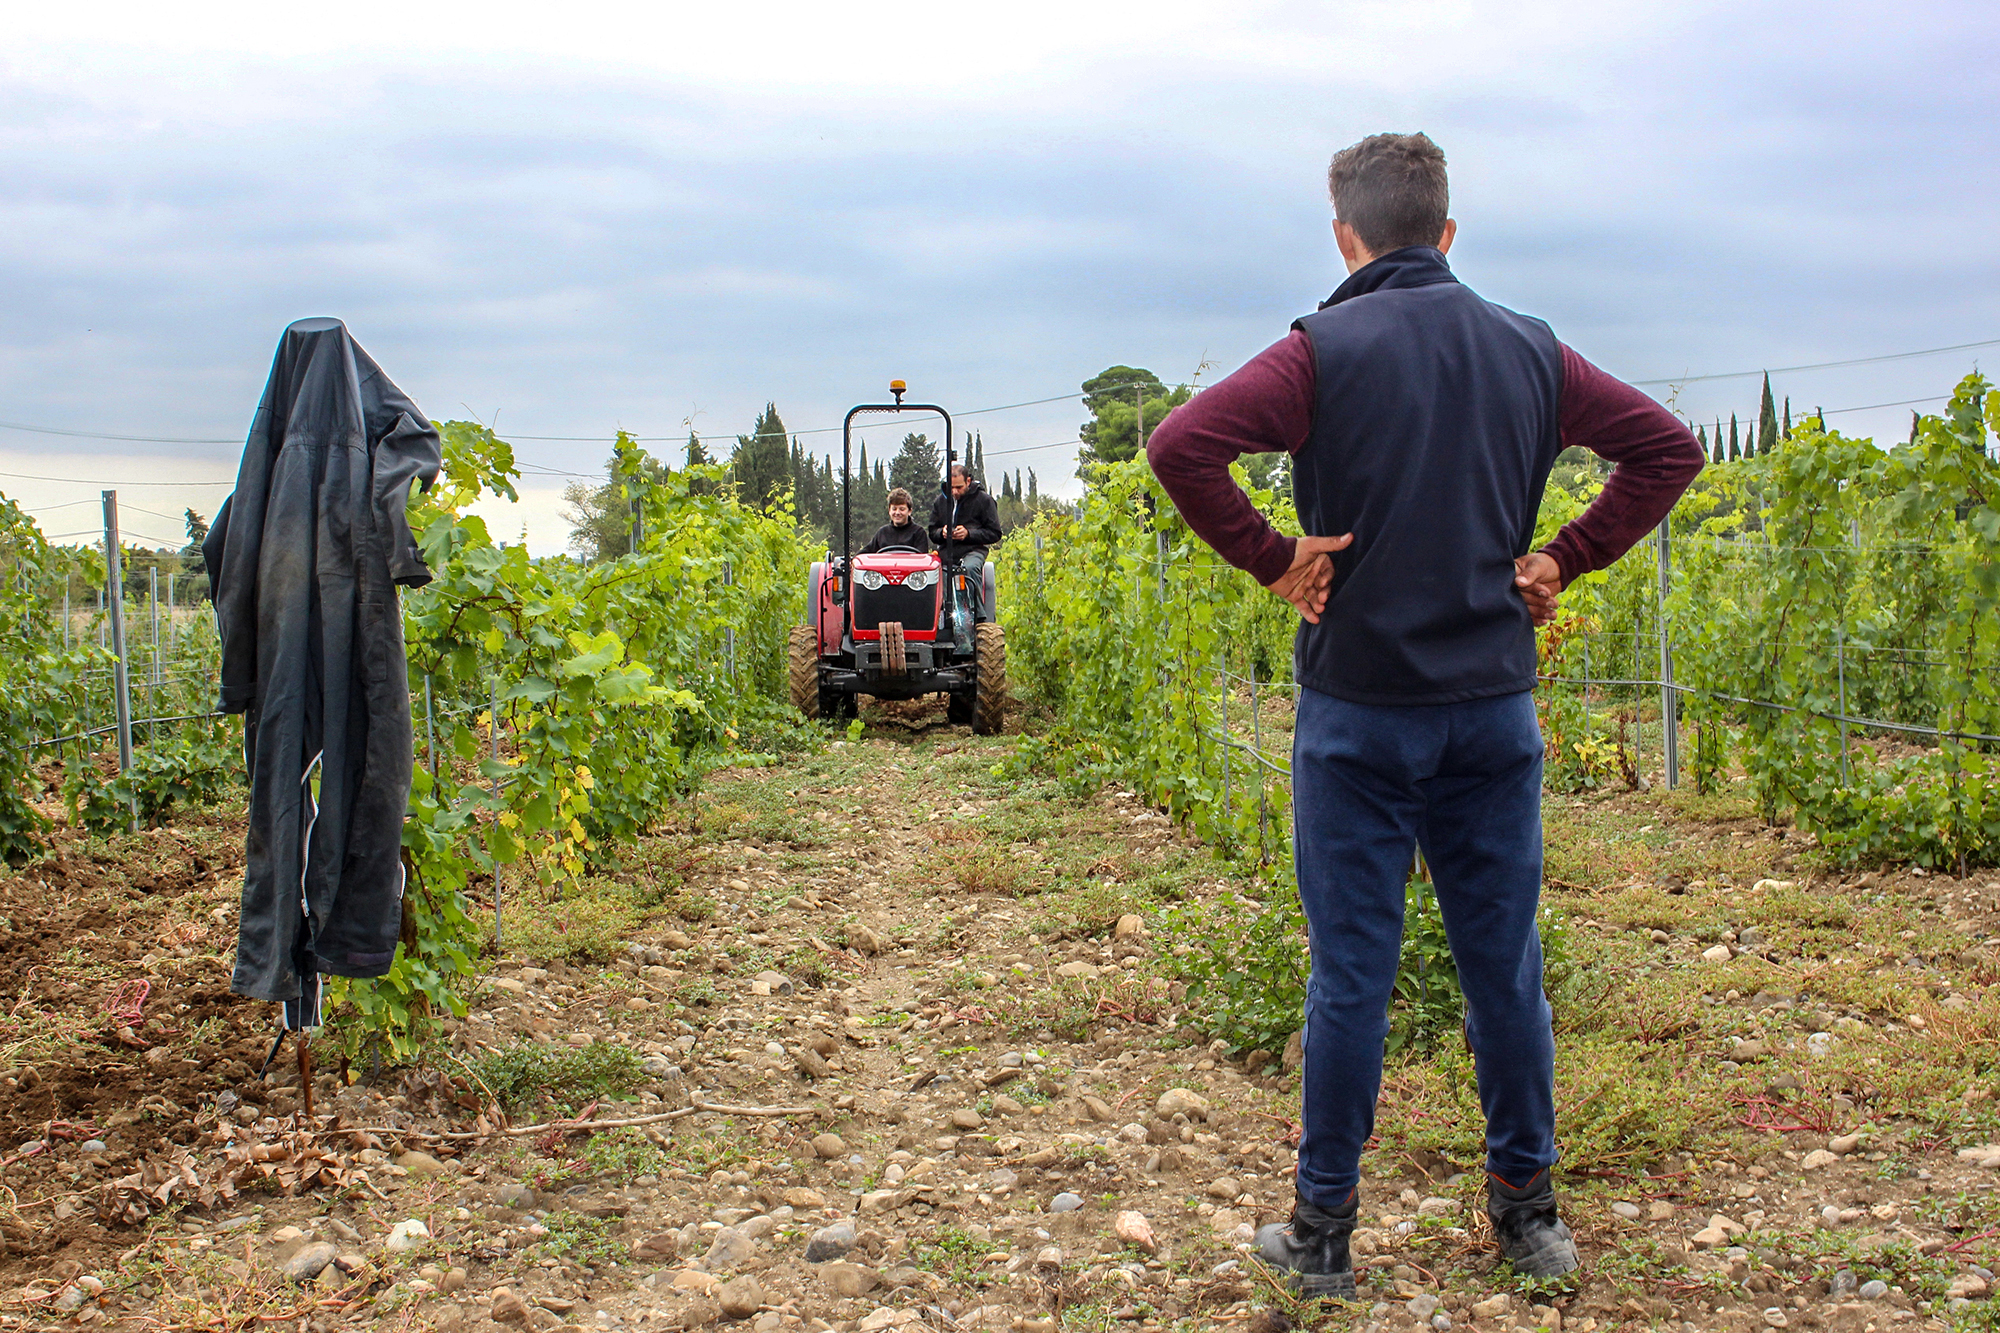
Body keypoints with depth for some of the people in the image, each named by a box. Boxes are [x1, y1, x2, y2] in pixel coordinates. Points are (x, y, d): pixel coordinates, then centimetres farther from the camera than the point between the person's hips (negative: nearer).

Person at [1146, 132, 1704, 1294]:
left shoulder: (1327, 350, -8)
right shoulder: (1530, 352, 6)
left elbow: (1182, 446, -21)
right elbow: (1669, 447, 11)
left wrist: (1269, 556, -11)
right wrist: (1567, 558, 7)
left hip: (1359, 712, -3)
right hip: (1496, 709, 4)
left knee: (1353, 972, 4)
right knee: (1506, 966, 13)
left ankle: (1324, 1234, 16)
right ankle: (1529, 1212, 25)